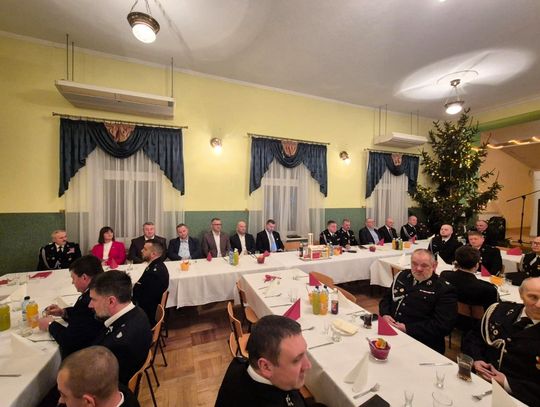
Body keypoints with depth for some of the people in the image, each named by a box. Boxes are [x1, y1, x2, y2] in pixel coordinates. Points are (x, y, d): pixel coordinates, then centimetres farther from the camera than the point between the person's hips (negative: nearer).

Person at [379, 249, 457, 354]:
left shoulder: (444, 290, -5)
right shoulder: (402, 276, 12)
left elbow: (443, 326, -12)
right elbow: (386, 298, 19)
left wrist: (407, 328, -16)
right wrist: (385, 314, -2)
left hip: (421, 344, -4)